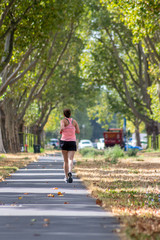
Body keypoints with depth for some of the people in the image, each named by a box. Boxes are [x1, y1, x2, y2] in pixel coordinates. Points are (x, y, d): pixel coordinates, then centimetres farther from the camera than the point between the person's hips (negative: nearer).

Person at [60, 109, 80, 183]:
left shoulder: (63, 121, -3)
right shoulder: (74, 121, 9)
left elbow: (62, 128, -22)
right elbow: (78, 131, 6)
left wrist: (60, 131, 0)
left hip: (64, 141, -1)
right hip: (72, 142, 1)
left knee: (65, 161, 10)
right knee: (70, 159, -11)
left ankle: (66, 177, 12)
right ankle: (70, 172, -39)